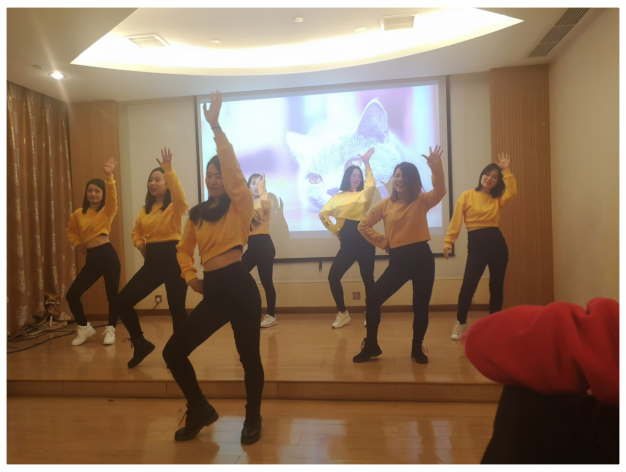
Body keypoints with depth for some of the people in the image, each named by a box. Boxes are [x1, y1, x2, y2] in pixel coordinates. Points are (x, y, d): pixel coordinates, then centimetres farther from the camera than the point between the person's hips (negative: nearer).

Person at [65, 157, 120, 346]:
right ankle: (84, 327, 24)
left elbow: (112, 197, -22)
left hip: (108, 255, -4)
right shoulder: (79, 214, 11)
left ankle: (110, 329, 23)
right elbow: (70, 231, 28)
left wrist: (109, 176, -36)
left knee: (112, 294, 1)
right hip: (91, 259, 5)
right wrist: (78, 244, 11)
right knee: (72, 294, 2)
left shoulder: (108, 211, 0)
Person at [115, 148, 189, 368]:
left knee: (177, 309, 0)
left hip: (173, 259, -6)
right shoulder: (145, 209, 13)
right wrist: (140, 244, 6)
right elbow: (136, 231, 26)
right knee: (123, 301, 4)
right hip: (152, 261, 7)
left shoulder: (175, 206, -5)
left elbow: (179, 194, -29)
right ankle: (140, 344, 22)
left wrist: (168, 168, -36)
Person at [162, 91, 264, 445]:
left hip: (240, 287, -6)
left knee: (249, 356, 4)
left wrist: (215, 125, -18)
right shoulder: (198, 214, 13)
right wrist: (191, 277, 8)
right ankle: (201, 411, 28)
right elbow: (184, 249, 24)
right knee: (173, 352, 6)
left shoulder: (240, 205, -2)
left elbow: (232, 166, -17)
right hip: (213, 292, 6)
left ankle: (253, 418, 31)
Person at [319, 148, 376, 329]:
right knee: (333, 276, -2)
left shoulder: (364, 194, 5)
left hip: (364, 241, -3)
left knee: (367, 278, 2)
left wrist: (367, 163, -21)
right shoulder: (338, 197, 13)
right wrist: (334, 230, 5)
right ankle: (342, 313, 14)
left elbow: (371, 185, -18)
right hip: (347, 244, 3)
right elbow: (323, 214, 12)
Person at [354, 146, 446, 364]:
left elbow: (440, 190, -20)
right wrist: (383, 242, 2)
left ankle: (417, 348, 28)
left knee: (420, 306, 5)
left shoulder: (422, 201, 1)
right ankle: (371, 346, 16)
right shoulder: (385, 204, 4)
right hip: (398, 260, 2)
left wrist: (436, 166, -34)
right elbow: (363, 225, 9)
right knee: (372, 300, -3)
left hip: (422, 257, -1)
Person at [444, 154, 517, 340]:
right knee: (468, 285, -7)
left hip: (497, 242, 4)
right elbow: (455, 220, -3)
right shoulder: (467, 195, 2)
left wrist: (507, 170, -7)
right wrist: (448, 242, -11)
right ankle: (460, 323, 11)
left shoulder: (497, 199, 11)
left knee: (497, 286, 9)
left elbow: (512, 192, -11)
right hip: (476, 244, -3)